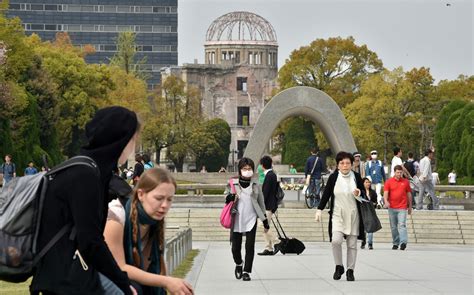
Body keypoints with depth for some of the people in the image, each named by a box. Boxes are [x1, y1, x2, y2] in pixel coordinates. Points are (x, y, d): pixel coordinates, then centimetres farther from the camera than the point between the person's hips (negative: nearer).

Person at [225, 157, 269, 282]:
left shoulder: (256, 186, 5)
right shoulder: (232, 184, 2)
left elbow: (261, 204, 12)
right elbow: (226, 197, 13)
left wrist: (265, 221, 11)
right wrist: (229, 198, -12)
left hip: (251, 220, 0)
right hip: (236, 219, 0)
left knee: (250, 246, -6)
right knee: (235, 247, 3)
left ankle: (246, 271, 4)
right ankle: (238, 265, 33)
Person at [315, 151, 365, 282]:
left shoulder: (356, 177, 1)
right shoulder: (333, 177, -1)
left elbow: (364, 192, 12)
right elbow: (326, 194, 4)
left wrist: (359, 193, -12)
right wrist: (319, 210, -3)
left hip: (353, 215, 1)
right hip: (338, 215, -1)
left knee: (352, 244, 4)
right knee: (336, 240, -17)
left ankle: (350, 270, 14)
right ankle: (339, 266, 3)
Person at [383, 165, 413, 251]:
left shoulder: (405, 182, 7)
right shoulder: (389, 182, 5)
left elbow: (409, 194, 13)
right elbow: (385, 193, -2)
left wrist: (410, 206, 15)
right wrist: (386, 201, -22)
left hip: (402, 208, -1)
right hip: (392, 207, 1)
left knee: (402, 225, -14)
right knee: (393, 227, 7)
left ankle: (403, 242, -23)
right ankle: (395, 243, 16)